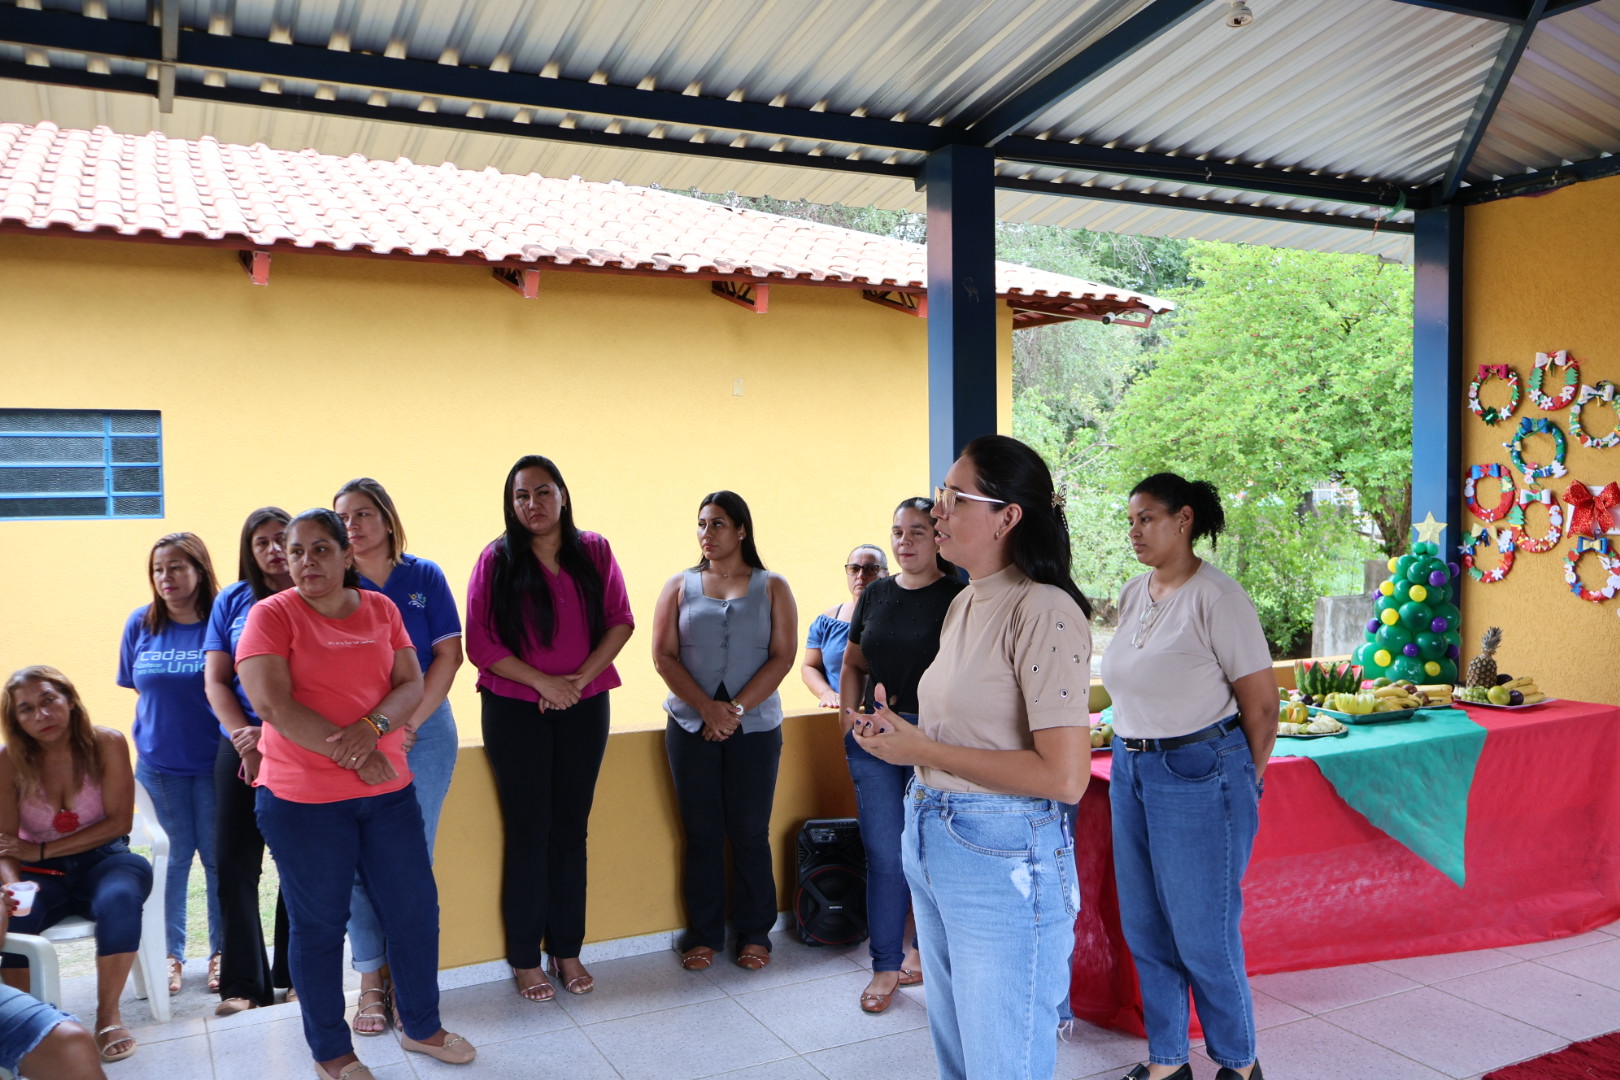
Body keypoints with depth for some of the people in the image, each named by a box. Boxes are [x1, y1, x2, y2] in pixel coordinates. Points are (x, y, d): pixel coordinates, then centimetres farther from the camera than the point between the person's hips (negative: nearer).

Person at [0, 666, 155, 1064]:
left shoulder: (106, 744, -10)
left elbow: (119, 822, -11)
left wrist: (41, 850, -16)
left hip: (102, 860, -1)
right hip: (42, 875, 1)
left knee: (118, 901, -34)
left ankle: (108, 1013, -14)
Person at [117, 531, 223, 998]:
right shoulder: (141, 624, 2)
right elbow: (139, 688, 13)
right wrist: (154, 732, 5)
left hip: (214, 762, -2)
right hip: (158, 762, 3)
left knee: (218, 857, 7)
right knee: (172, 858, 11)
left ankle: (221, 951, 22)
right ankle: (171, 952, 26)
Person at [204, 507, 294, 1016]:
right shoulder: (232, 601, 8)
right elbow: (215, 680, 6)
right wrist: (247, 739, -7)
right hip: (242, 747, 3)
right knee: (233, 864, 3)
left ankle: (293, 975, 20)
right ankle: (242, 983, 15)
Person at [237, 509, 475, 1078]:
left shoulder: (381, 609, 6)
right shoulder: (272, 614, -7)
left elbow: (411, 683, 2)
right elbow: (272, 704, -17)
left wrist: (372, 727, -19)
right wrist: (352, 756, -17)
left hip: (389, 790, 4)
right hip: (303, 799, -4)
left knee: (416, 909, 11)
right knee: (319, 924, 9)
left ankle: (420, 1026, 32)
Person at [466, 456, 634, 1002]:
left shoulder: (594, 552, 2)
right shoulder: (496, 559, -5)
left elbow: (620, 621, 1)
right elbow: (479, 642, -9)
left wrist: (581, 677, -12)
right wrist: (544, 682, -15)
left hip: (585, 709, 2)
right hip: (515, 710, -2)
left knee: (570, 831, 9)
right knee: (528, 833, 4)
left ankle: (567, 950, 22)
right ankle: (525, 958, 18)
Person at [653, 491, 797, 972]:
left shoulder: (772, 587, 5)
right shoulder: (680, 585, 8)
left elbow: (782, 657, -3)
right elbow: (663, 655, 0)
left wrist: (736, 708, -13)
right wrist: (707, 708, -12)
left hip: (755, 728, -1)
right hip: (691, 727, 1)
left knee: (750, 834, 4)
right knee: (702, 834, 6)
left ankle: (754, 933, 18)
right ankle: (704, 934, 19)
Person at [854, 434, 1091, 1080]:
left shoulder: (1044, 612, -19)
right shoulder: (965, 604, 9)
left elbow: (1065, 776, -25)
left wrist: (921, 749, -19)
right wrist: (901, 738, 0)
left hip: (1002, 859, -9)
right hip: (931, 844, 9)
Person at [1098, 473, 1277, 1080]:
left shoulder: (1215, 597, -13)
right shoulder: (1132, 595, 8)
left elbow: (1261, 705, -10)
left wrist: (1241, 784, 0)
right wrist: (1132, 753, 13)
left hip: (1198, 774, -7)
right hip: (1131, 769, 7)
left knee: (1202, 934, 2)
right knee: (1145, 929, 13)